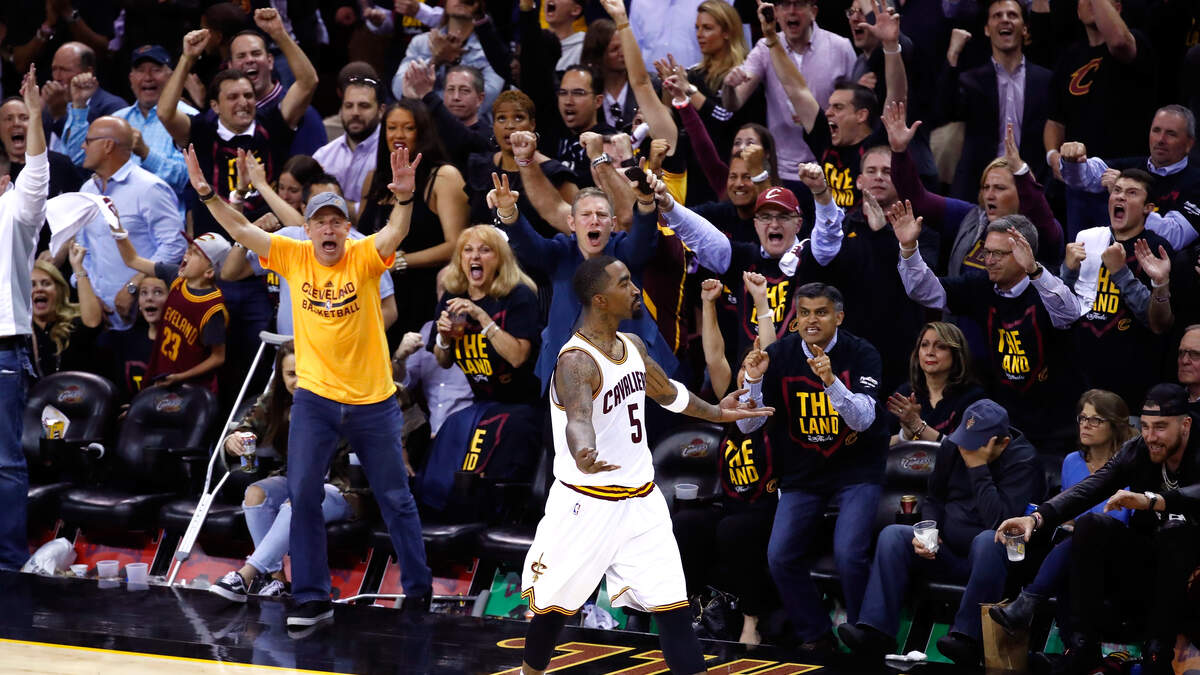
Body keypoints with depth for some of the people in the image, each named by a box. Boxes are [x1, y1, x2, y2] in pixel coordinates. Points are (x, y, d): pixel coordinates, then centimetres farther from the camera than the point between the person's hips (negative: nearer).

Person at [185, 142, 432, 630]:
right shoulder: (293, 257, -3)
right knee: (303, 496, -3)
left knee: (395, 498, 9)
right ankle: (312, 598, 5)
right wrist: (206, 193, -20)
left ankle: (419, 589, 22)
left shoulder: (365, 257, -9)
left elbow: (396, 232, -27)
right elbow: (241, 230, -7)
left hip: (373, 401, -2)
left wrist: (405, 198, -46)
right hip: (315, 399, 2)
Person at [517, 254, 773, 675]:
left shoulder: (632, 346, 5)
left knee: (674, 607, -1)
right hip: (587, 505, -6)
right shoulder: (576, 361, -22)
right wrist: (583, 455, -63)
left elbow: (667, 391, 27)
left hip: (641, 502, 6)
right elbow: (578, 417, -43)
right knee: (553, 607, 9)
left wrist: (716, 412, 36)